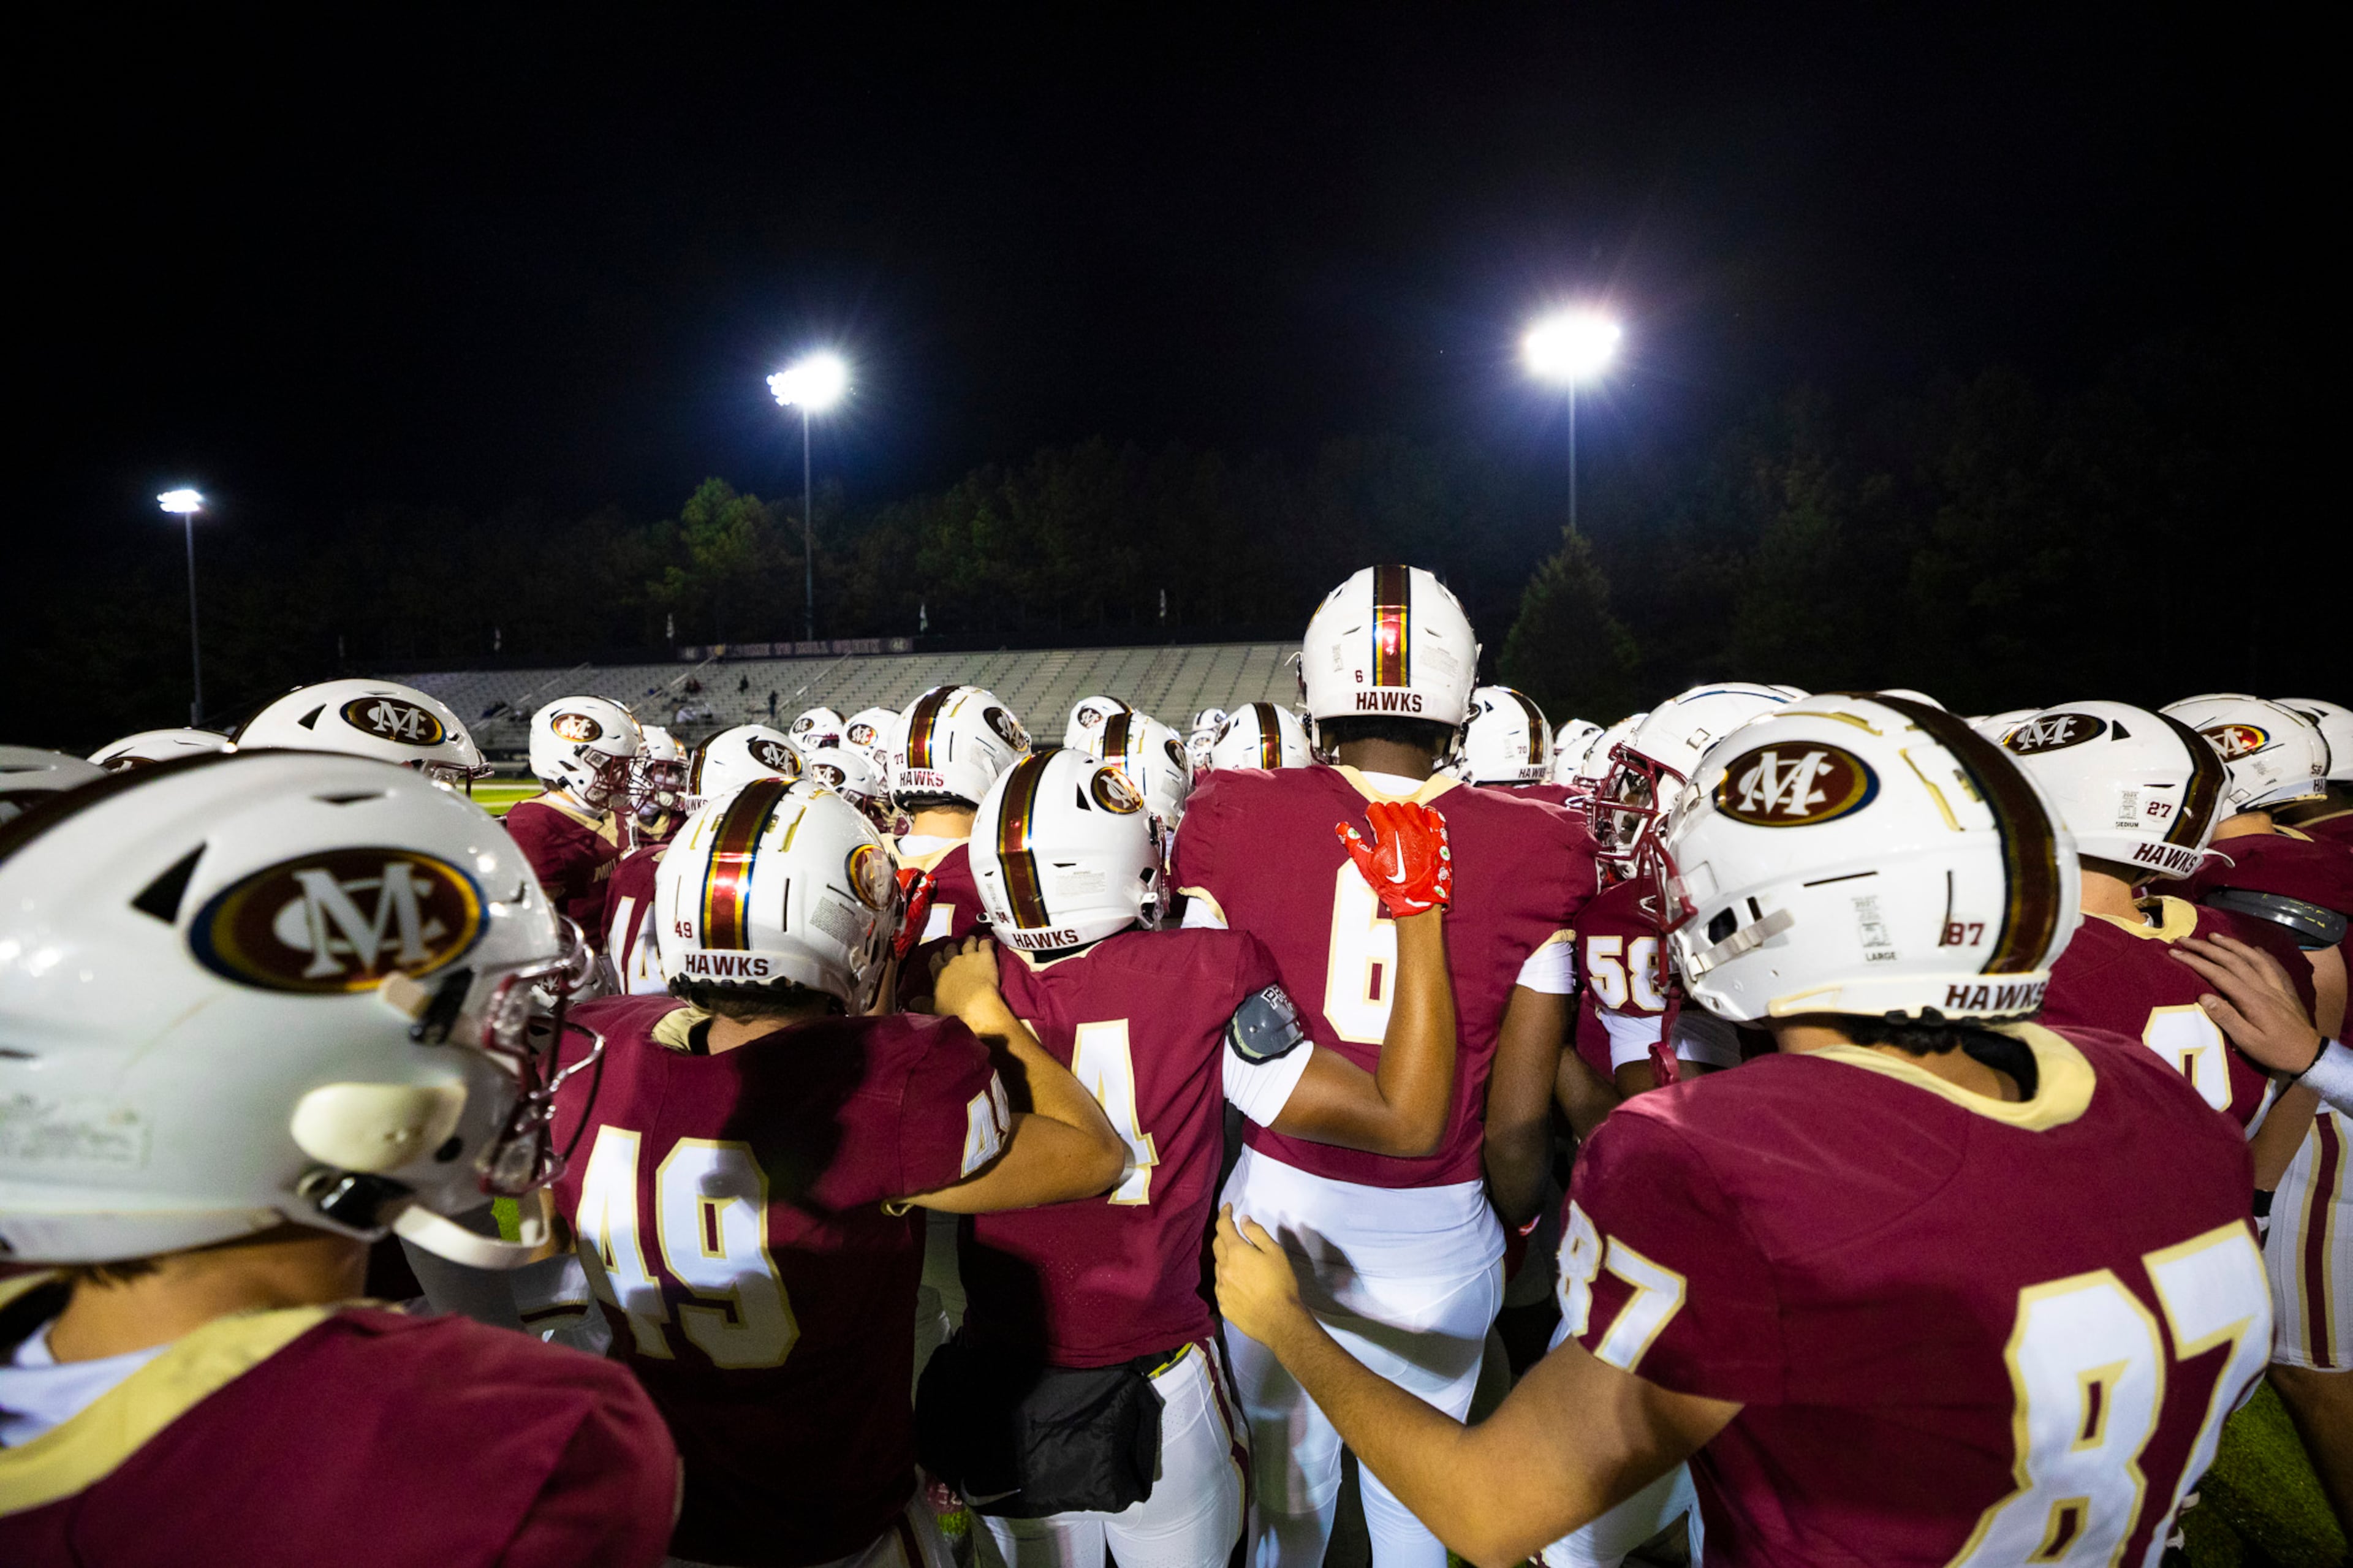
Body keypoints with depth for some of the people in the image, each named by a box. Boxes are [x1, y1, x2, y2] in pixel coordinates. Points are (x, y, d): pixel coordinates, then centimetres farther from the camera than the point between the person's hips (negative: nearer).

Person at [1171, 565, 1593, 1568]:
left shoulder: (1237, 819, -12)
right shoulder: (1534, 854, -13)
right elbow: (1518, 1120, -9)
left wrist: (1211, 1196, 13)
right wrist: (1514, 1226, 13)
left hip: (1280, 1203, 1)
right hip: (1437, 1230, 0)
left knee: (1286, 1487, 24)